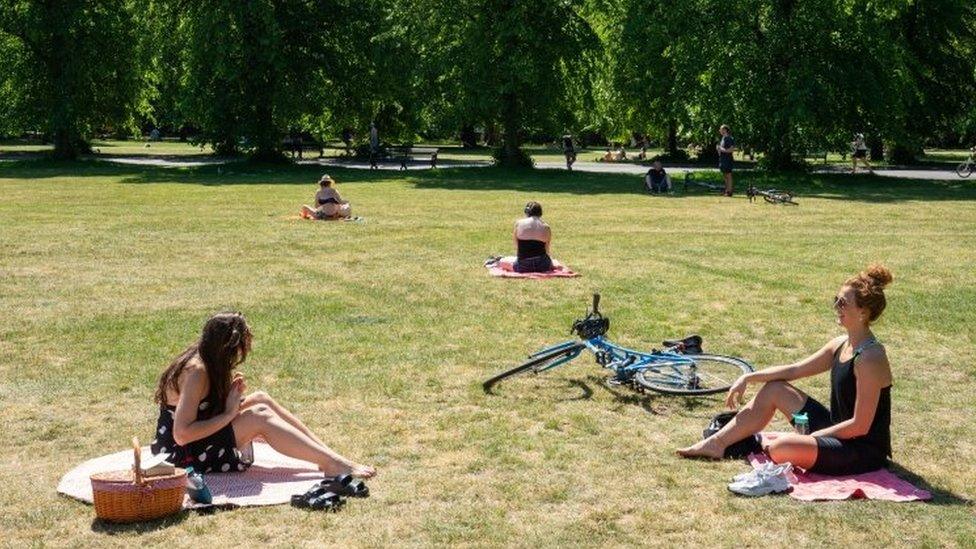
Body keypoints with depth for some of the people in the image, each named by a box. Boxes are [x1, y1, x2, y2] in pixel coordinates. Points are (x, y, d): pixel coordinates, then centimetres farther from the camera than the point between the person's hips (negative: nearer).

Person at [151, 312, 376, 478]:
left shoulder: (204, 361, 5)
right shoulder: (196, 372, -23)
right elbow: (182, 434, -30)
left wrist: (234, 399, -9)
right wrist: (229, 414, -21)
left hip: (198, 444, 9)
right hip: (183, 457, -9)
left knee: (260, 400, 2)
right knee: (260, 417, -20)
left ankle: (328, 453, -3)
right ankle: (333, 464, -22)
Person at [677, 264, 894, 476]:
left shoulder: (870, 358, -22)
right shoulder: (841, 344, 5)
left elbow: (860, 426, -23)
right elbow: (794, 370, 12)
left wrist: (811, 437, -18)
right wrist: (749, 378, 4)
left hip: (865, 452, -9)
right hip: (839, 434, 9)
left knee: (781, 448, -31)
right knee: (774, 389, 9)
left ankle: (764, 444, 5)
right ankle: (717, 444, 14)